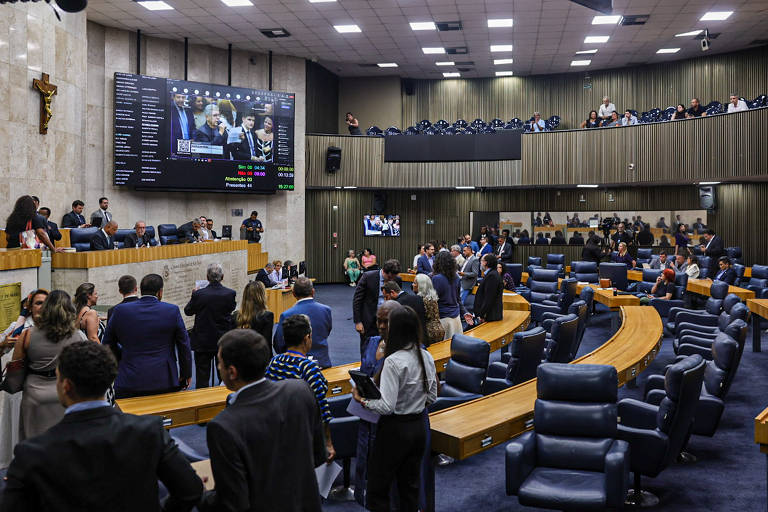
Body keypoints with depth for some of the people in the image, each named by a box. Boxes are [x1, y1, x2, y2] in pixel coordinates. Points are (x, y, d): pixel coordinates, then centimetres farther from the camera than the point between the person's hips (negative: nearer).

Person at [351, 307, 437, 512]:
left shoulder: (393, 361, -22)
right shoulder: (427, 357, 0)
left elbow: (387, 407, -24)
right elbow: (431, 397, 9)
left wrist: (362, 400, -10)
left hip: (395, 430, -7)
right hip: (418, 427, 7)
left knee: (378, 487, 7)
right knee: (410, 484, 19)